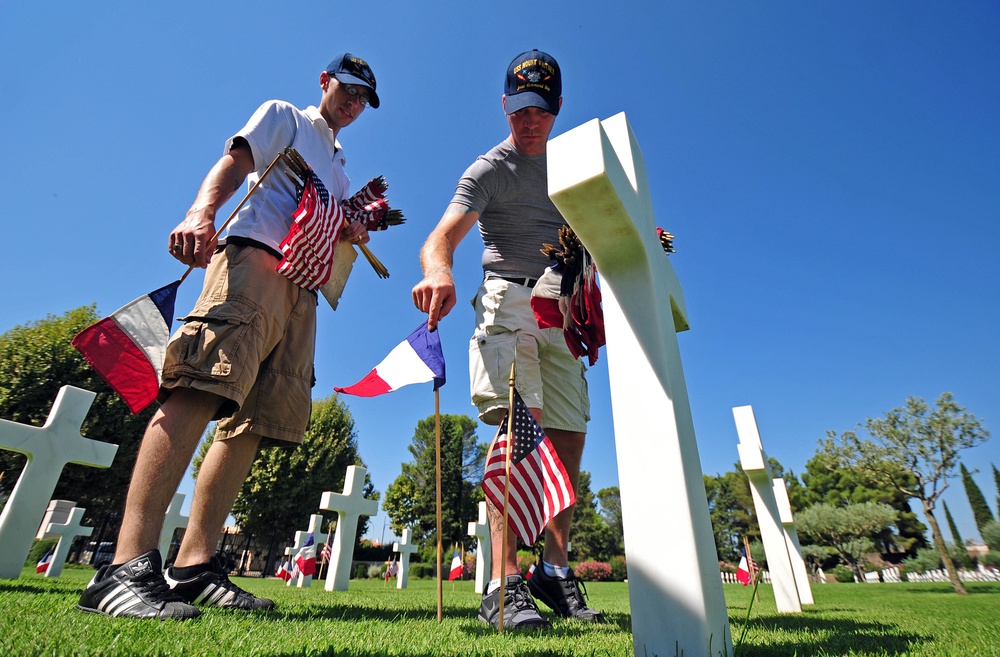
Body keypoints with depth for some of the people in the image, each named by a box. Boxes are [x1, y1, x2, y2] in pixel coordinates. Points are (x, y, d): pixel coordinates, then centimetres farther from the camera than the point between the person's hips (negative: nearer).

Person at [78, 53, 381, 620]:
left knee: (256, 421, -6)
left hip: (304, 287, 7)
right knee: (204, 387, -25)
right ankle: (128, 566, -25)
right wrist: (201, 213, -16)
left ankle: (194, 568, -4)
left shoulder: (340, 169, 36)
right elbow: (235, 163, 3)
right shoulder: (284, 116, 20)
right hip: (256, 254, -6)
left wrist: (354, 233, 9)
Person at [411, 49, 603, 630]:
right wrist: (440, 270, -41)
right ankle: (504, 583, -16)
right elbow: (441, 238, -17)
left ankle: (556, 571, 14)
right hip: (510, 301, -5)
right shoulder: (490, 169, 0)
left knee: (570, 436, 2)